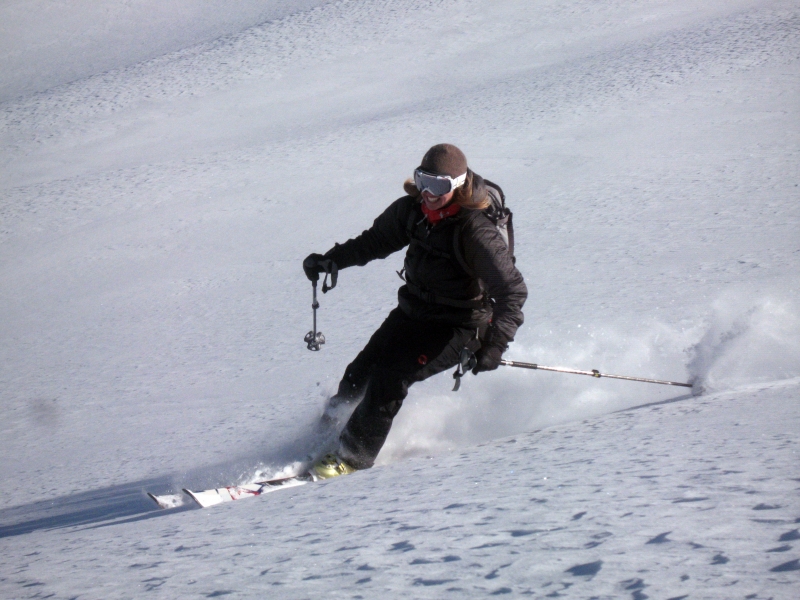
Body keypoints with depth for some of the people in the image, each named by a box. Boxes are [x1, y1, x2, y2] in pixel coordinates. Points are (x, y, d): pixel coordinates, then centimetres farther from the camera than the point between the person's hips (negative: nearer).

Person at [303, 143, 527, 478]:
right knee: (361, 372, 3)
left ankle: (354, 456, -11)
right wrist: (332, 260, -1)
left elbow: (513, 290, -25)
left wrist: (495, 344, -34)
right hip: (412, 310, 7)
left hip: (459, 326, -7)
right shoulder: (412, 209, -6)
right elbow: (376, 241, 13)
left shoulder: (476, 233, -26)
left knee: (390, 376, -20)